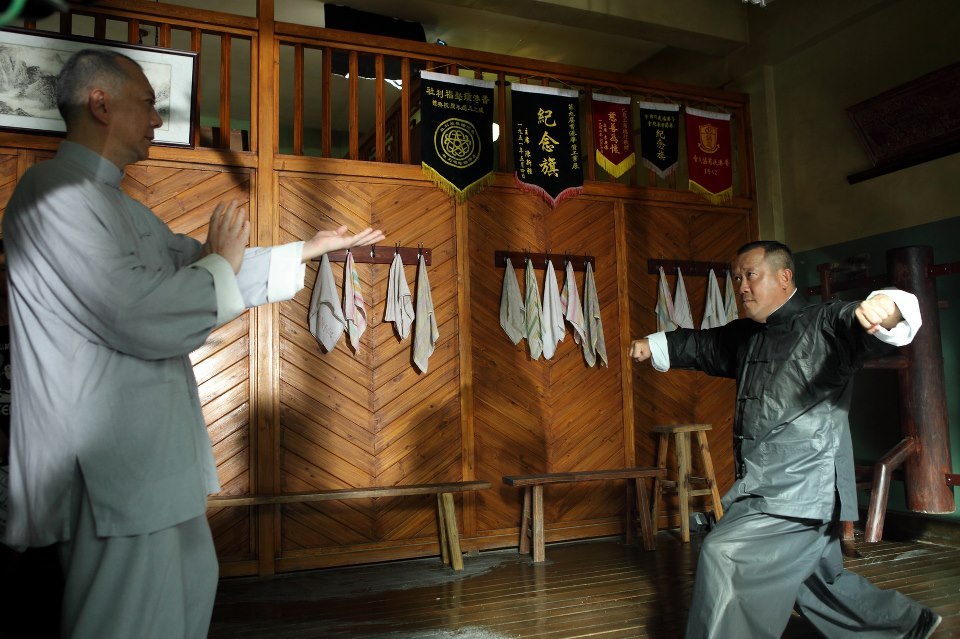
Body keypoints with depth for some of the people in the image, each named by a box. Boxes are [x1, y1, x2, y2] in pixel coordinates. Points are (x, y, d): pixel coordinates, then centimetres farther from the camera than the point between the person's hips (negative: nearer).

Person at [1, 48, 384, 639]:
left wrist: (310, 250, 22)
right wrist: (220, 264, -10)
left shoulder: (119, 205, 17)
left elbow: (192, 260, 23)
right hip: (108, 466, -11)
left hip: (148, 452, 11)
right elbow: (141, 318, -28)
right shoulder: (56, 193, -18)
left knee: (193, 584, 22)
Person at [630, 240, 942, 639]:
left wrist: (887, 307, -50)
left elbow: (867, 327, -28)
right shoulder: (746, 337, 15)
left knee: (726, 554, -18)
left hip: (802, 485, -9)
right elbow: (701, 345, 32)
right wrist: (654, 346, 31)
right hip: (765, 484, 9)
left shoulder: (825, 325, -9)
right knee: (818, 576, 22)